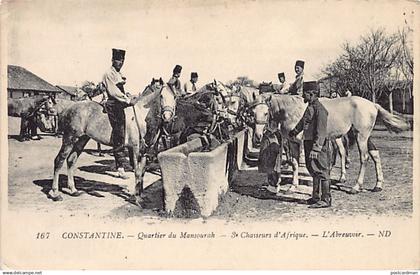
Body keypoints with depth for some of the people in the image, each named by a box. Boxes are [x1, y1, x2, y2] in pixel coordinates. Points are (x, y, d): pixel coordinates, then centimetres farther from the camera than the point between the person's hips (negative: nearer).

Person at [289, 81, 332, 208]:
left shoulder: (319, 109, -18)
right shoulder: (310, 107, 12)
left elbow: (321, 132, -24)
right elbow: (303, 121, 32)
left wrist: (315, 149, -29)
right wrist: (294, 131, 48)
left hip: (318, 145, -10)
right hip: (309, 143, 10)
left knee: (322, 171, -3)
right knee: (314, 170, 17)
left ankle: (326, 200, 4)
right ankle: (316, 197, 28)